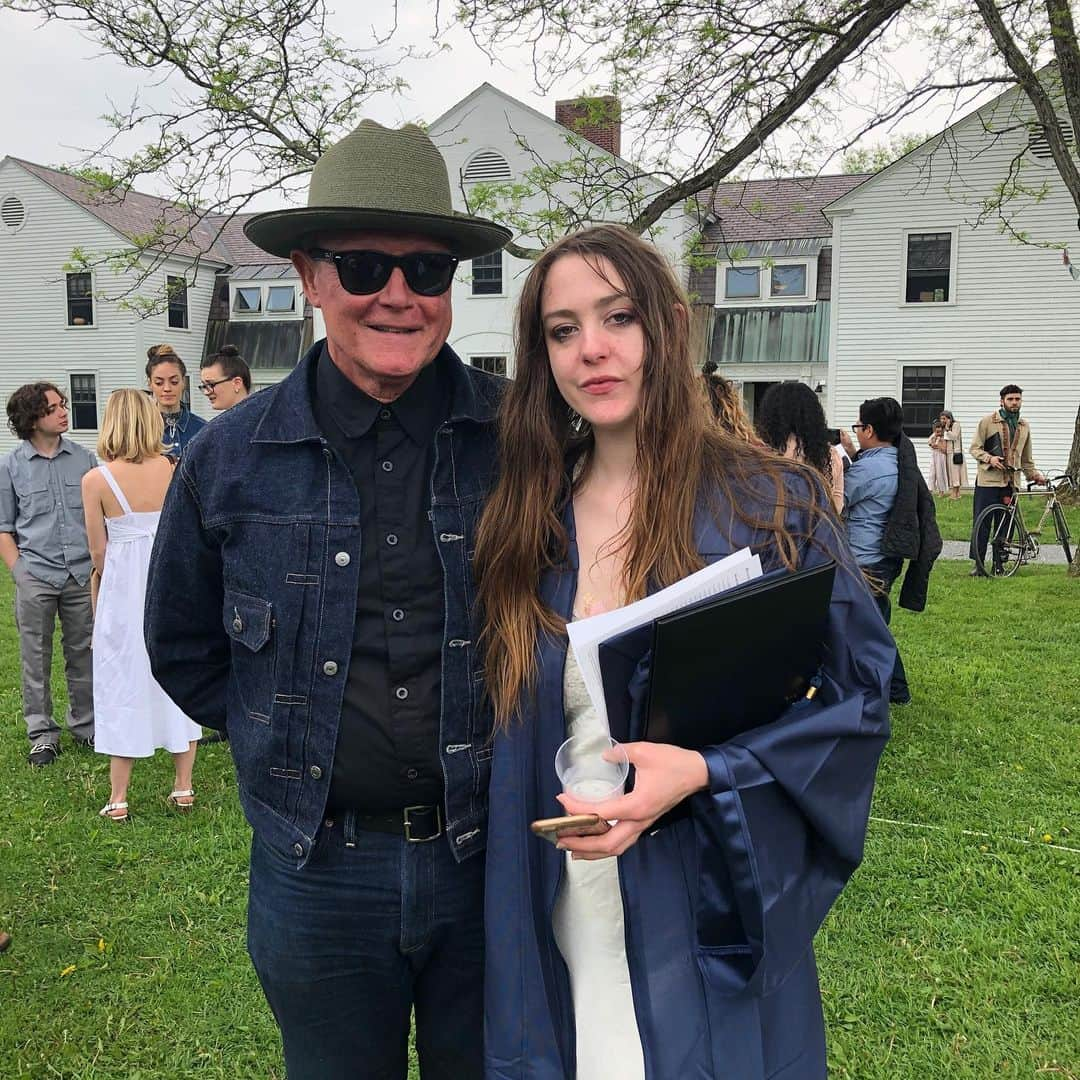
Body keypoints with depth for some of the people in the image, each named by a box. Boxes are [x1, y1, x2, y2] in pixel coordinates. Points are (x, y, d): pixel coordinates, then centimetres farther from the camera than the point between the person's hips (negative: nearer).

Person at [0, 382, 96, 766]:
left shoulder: (83, 458, 6)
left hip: (82, 575, 1)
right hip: (36, 577, -1)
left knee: (83, 655, 8)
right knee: (36, 659, 5)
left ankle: (86, 726, 22)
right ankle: (42, 733, 17)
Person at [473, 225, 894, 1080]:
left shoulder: (771, 506, -9)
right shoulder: (528, 519, 1)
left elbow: (859, 696, -8)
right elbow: (504, 723, 9)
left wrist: (704, 772, -22)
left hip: (710, 921, -2)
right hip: (561, 915, 3)